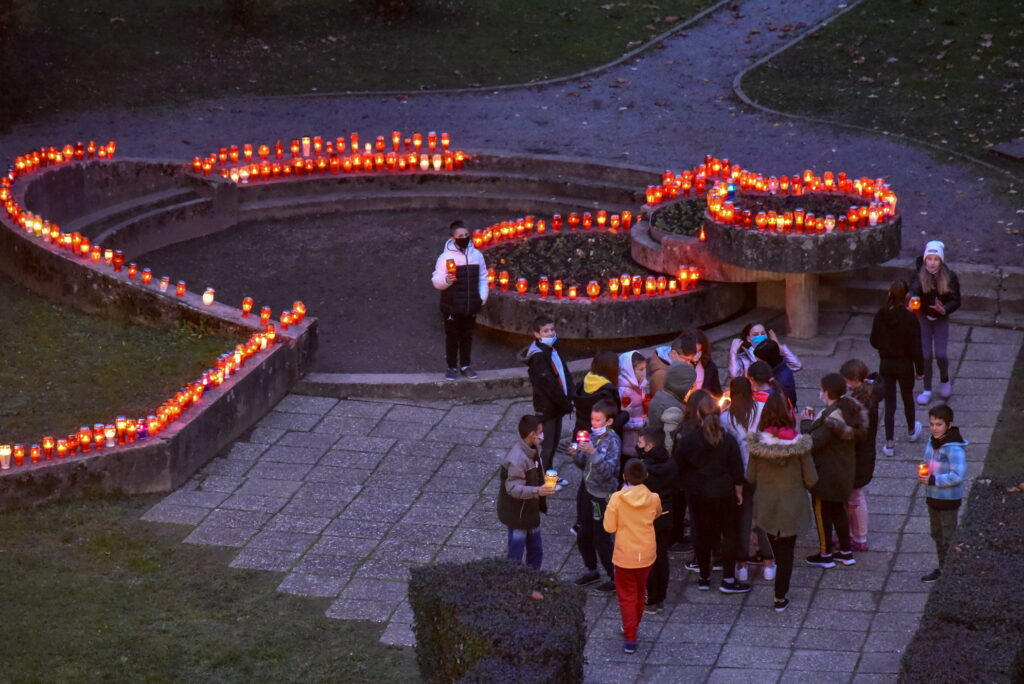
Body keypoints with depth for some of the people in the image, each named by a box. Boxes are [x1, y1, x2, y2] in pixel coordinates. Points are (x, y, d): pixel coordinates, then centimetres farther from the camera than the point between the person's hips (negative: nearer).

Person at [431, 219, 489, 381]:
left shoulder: (476, 255, 4)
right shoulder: (446, 257, -8)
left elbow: (483, 278, 13)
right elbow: (436, 281, -9)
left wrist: (483, 297, 3)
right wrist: (445, 280, -30)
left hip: (471, 306, 3)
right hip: (452, 306, -3)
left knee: (467, 336, 13)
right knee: (452, 336, 4)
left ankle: (466, 365, 25)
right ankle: (452, 367, 14)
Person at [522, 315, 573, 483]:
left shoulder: (553, 349, 9)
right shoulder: (538, 356, -21)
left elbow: (565, 374, 8)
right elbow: (548, 384, -23)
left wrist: (571, 396, -6)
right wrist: (566, 404, -19)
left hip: (556, 405, 9)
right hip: (546, 407, -9)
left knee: (554, 440, 20)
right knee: (546, 444, 2)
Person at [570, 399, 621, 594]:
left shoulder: (613, 441, -18)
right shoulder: (592, 436, 1)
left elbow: (607, 471, -27)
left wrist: (593, 452, -37)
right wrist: (576, 455, -10)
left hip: (603, 495, -7)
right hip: (586, 490, 7)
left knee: (601, 539, 1)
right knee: (583, 536, 16)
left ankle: (615, 578, 15)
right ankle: (592, 571, 36)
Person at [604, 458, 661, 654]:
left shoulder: (617, 499, -18)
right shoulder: (653, 498, -10)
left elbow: (609, 527, -11)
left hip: (625, 556, -3)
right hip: (646, 555, 3)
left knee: (627, 596, 6)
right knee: (640, 593, 23)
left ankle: (630, 638, 0)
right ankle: (634, 626, 41)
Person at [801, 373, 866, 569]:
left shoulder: (829, 418, -29)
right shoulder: (849, 410, -1)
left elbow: (812, 444, -27)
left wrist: (806, 423, -14)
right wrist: (814, 421, 5)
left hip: (827, 475, -9)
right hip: (845, 470, 9)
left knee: (822, 511, 8)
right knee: (838, 509, 22)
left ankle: (825, 555, 18)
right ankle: (846, 552, 28)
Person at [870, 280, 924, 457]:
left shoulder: (880, 315, -11)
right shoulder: (909, 318, -21)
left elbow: (874, 341, 0)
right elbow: (916, 347, -16)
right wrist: (920, 368, -4)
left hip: (885, 364, 2)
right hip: (904, 365, -2)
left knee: (889, 403, 8)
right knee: (907, 398, 22)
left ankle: (889, 444, 6)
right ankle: (911, 431, 45)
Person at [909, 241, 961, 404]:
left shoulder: (950, 277, -11)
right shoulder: (919, 275, -14)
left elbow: (956, 301, -5)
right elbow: (914, 288, -33)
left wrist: (945, 309, -26)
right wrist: (913, 299, -57)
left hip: (941, 319, 0)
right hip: (923, 318, 0)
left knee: (941, 354, -8)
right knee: (925, 355, 2)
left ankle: (945, 380, 24)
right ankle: (927, 390, 19)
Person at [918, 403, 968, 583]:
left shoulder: (954, 448, -25)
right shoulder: (932, 442, 2)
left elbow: (958, 475, -30)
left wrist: (932, 480, -28)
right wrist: (923, 474, -5)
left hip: (949, 500, -9)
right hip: (932, 497, 9)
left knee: (948, 537, 3)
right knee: (937, 534, 21)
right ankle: (941, 569, 36)